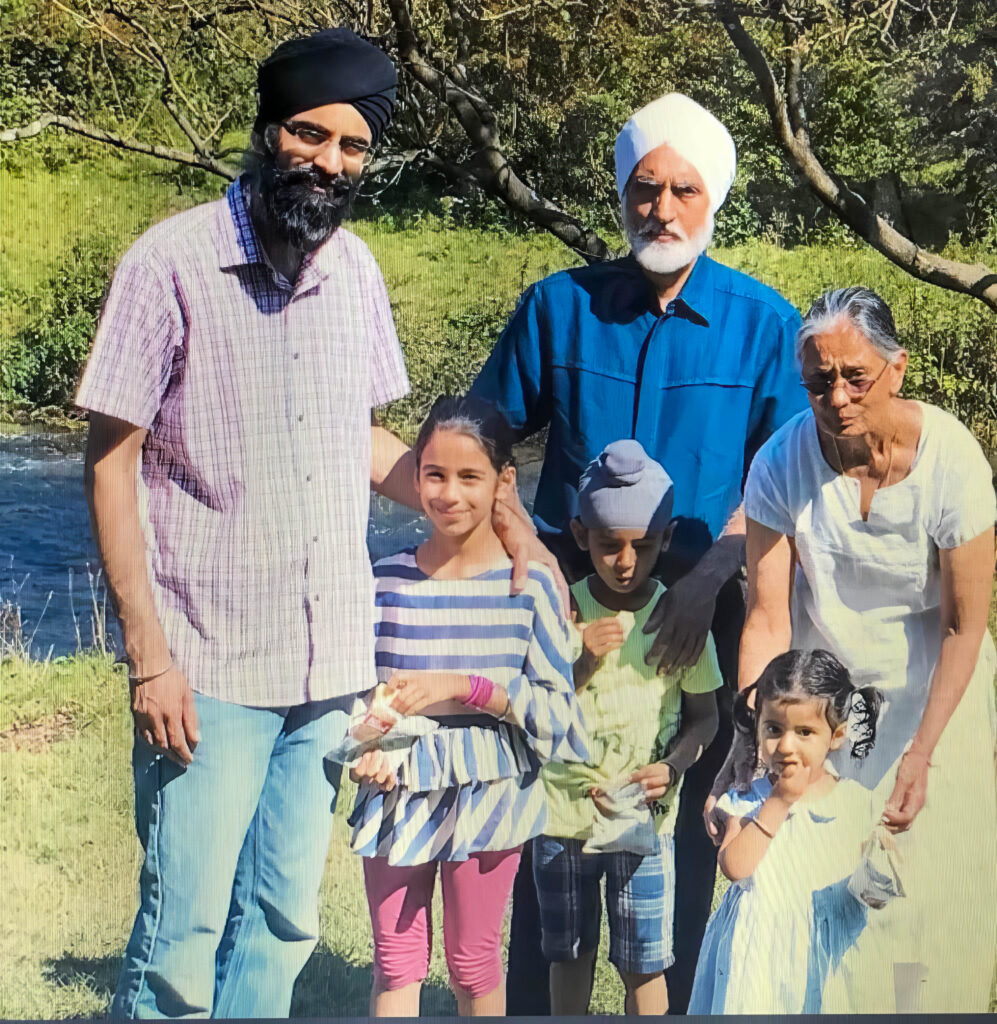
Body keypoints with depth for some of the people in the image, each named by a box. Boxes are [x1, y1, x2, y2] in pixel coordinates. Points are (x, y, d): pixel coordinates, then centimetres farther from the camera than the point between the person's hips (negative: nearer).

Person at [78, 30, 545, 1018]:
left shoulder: (355, 268, 6)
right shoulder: (171, 263, -9)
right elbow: (110, 462, -8)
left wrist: (492, 513, 4)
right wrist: (148, 653, -13)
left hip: (331, 662, 5)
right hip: (209, 671, -5)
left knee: (283, 921, 12)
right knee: (183, 934, -2)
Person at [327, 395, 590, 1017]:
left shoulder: (530, 584, -7)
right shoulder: (387, 580, 0)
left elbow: (556, 706, -9)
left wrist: (463, 687, -19)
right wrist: (367, 745, -11)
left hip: (488, 795, -2)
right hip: (398, 791, 2)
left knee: (475, 959, 12)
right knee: (396, 958, 9)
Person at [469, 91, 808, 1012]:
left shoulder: (762, 321, 0)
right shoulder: (559, 305, 4)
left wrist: (708, 579, -15)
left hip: (706, 605, 0)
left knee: (697, 821, 7)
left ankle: (680, 999, 22)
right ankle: (532, 1001, 18)